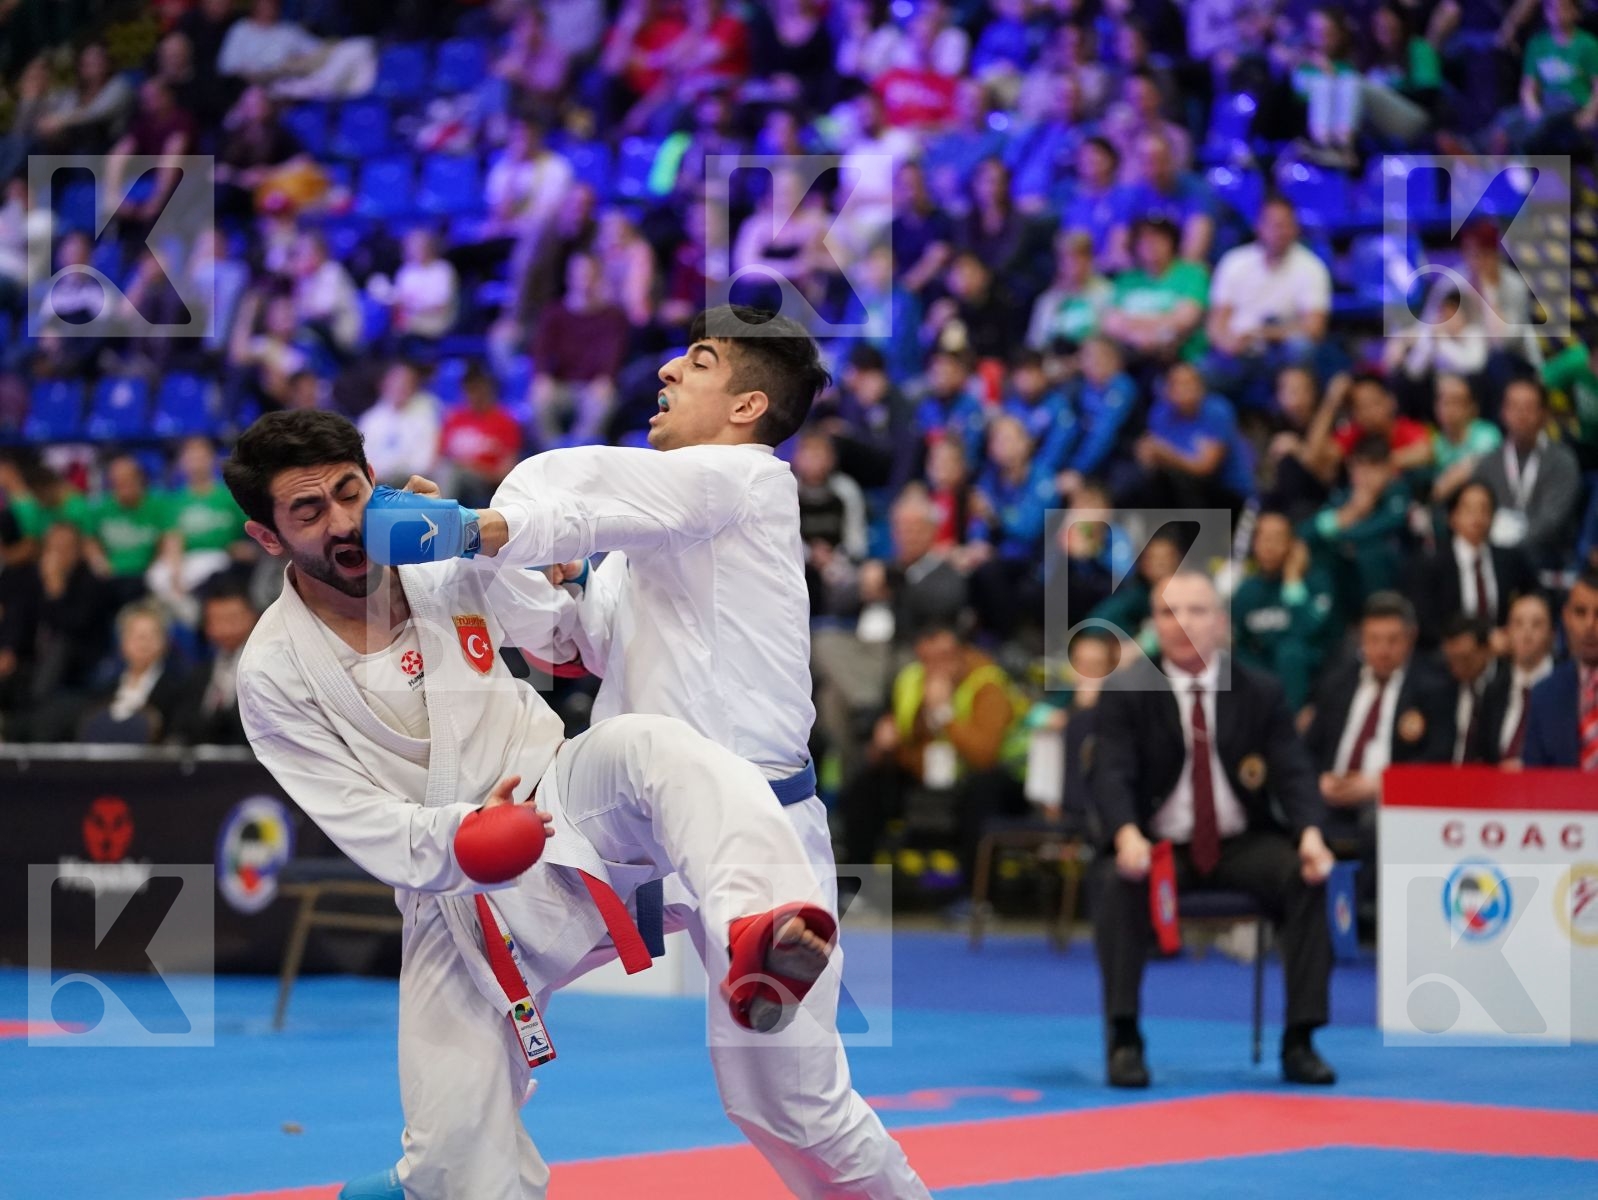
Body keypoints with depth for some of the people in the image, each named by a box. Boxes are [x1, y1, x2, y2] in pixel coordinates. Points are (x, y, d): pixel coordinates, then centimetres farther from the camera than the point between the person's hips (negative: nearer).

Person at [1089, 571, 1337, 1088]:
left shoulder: (1261, 692, 3)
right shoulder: (1123, 695, -2)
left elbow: (1293, 773, -5)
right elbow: (1110, 775, -16)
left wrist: (1310, 833, -27)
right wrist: (1127, 836, -38)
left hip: (1244, 843, 2)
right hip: (1158, 846, -2)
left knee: (1306, 877, -26)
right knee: (1116, 881, -33)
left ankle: (1299, 1041, -20)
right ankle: (1125, 1039, -26)